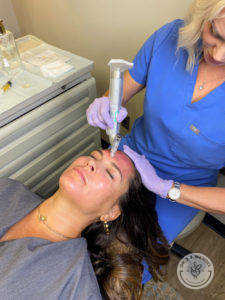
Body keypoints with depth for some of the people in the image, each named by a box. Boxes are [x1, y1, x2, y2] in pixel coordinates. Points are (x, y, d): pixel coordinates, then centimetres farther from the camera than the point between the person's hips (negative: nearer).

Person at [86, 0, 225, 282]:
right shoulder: (171, 36, -18)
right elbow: (127, 84, -3)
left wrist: (164, 187, -27)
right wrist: (106, 103, -26)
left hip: (184, 188, -2)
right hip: (133, 153, 3)